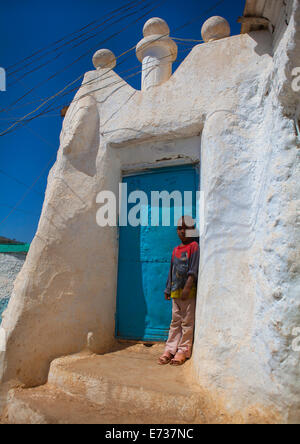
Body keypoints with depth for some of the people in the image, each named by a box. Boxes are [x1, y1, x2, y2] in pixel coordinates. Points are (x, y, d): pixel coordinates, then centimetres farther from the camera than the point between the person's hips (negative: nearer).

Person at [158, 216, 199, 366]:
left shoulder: (194, 246, -5)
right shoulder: (176, 250, 16)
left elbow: (193, 270, -14)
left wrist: (187, 287, -23)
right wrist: (168, 290, 19)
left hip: (189, 292, -6)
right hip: (175, 292, 6)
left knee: (187, 322, 3)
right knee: (175, 321, 12)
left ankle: (184, 350, 13)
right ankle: (170, 349, 18)